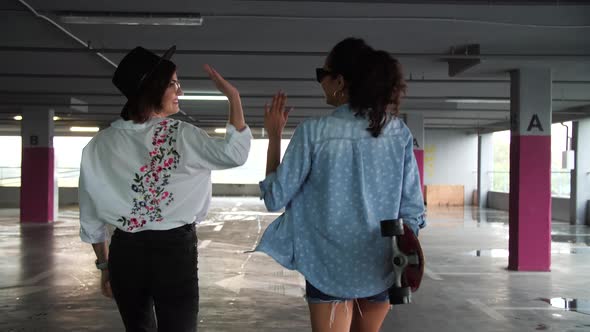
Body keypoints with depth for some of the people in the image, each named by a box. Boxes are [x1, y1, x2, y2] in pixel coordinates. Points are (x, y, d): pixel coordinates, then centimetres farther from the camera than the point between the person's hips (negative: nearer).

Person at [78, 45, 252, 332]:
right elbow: (234, 154, -9)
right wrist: (233, 98, -4)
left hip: (124, 251, 4)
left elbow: (90, 214, 6)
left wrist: (104, 265, 15)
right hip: (175, 249, -4)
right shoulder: (180, 135, -10)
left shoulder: (102, 143, 3)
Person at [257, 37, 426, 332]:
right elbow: (412, 209, -3)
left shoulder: (313, 133, -15)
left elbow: (275, 198, -8)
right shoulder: (398, 133, -6)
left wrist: (274, 136, 1)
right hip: (381, 267, 3)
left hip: (330, 269, -3)